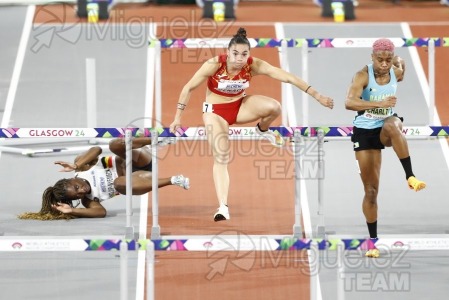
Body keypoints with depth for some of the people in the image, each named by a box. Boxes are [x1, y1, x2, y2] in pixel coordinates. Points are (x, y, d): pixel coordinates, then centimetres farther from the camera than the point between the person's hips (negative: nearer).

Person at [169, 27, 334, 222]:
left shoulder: (254, 65, -22)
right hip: (215, 110, -2)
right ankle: (223, 207, -20)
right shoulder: (214, 65, -28)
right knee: (220, 158, -18)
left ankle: (263, 130, 10)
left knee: (274, 107, -25)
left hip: (240, 106, 2)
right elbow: (189, 88, -16)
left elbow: (287, 77, -23)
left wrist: (317, 96, -26)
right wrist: (178, 117, -15)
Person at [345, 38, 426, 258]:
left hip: (385, 127, 2)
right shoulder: (363, 76, -18)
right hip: (365, 131, -2)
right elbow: (349, 102, -37)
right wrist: (379, 103, -46)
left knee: (393, 125, -40)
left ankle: (410, 177, -36)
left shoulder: (397, 73, -5)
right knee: (371, 190, 0)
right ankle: (373, 240, 12)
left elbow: (400, 61, 21)